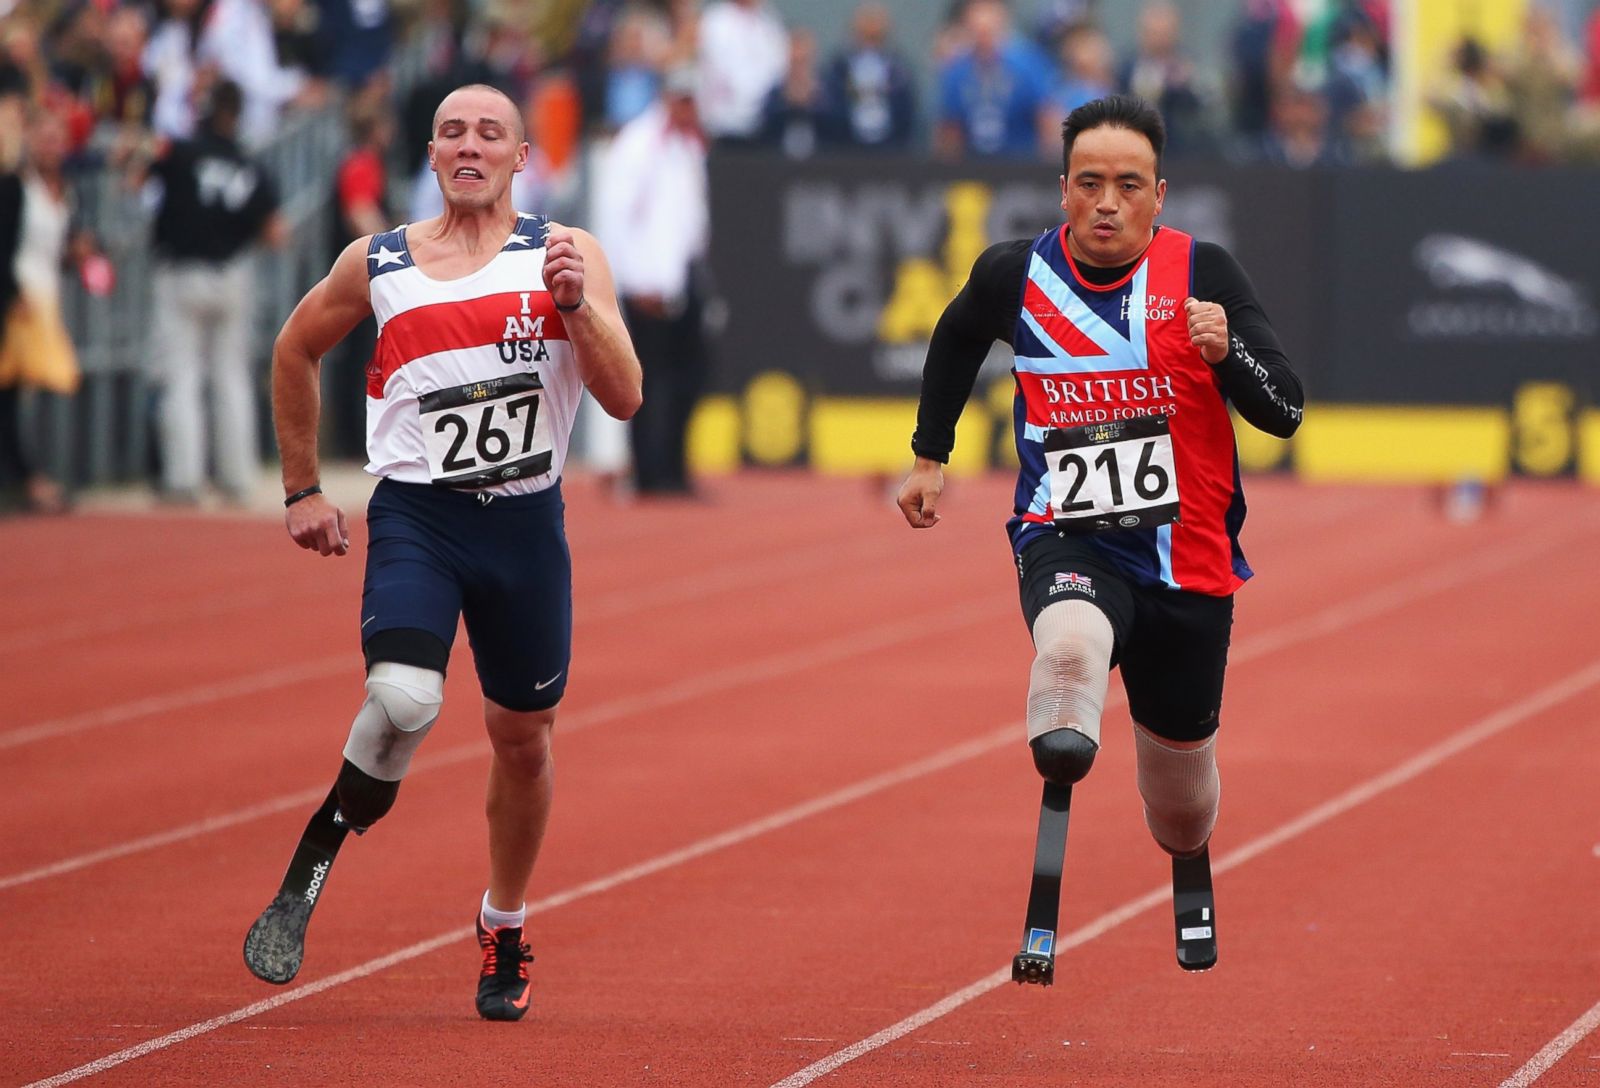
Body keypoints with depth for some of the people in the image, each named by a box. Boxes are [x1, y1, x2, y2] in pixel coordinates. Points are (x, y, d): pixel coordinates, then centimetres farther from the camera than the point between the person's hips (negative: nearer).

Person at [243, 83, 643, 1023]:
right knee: (404, 701, -26)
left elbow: (625, 399, -7)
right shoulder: (377, 265, 3)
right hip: (415, 514, -1)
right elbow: (297, 352, 21)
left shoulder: (567, 256, 0)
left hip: (526, 522, 1)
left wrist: (576, 303, -22)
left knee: (523, 736, 12)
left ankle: (506, 930, 34)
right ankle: (317, 858, -2)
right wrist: (303, 488, 20)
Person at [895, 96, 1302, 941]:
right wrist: (928, 454, 21)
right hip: (1066, 544, -1)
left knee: (1182, 818, 16)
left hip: (1187, 560, 1)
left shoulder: (1205, 275, -8)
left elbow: (1283, 415, -11)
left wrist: (1225, 350, -28)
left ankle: (1191, 875, 49)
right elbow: (955, 340, 21)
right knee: (1070, 648, -42)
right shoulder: (1015, 276, -3)